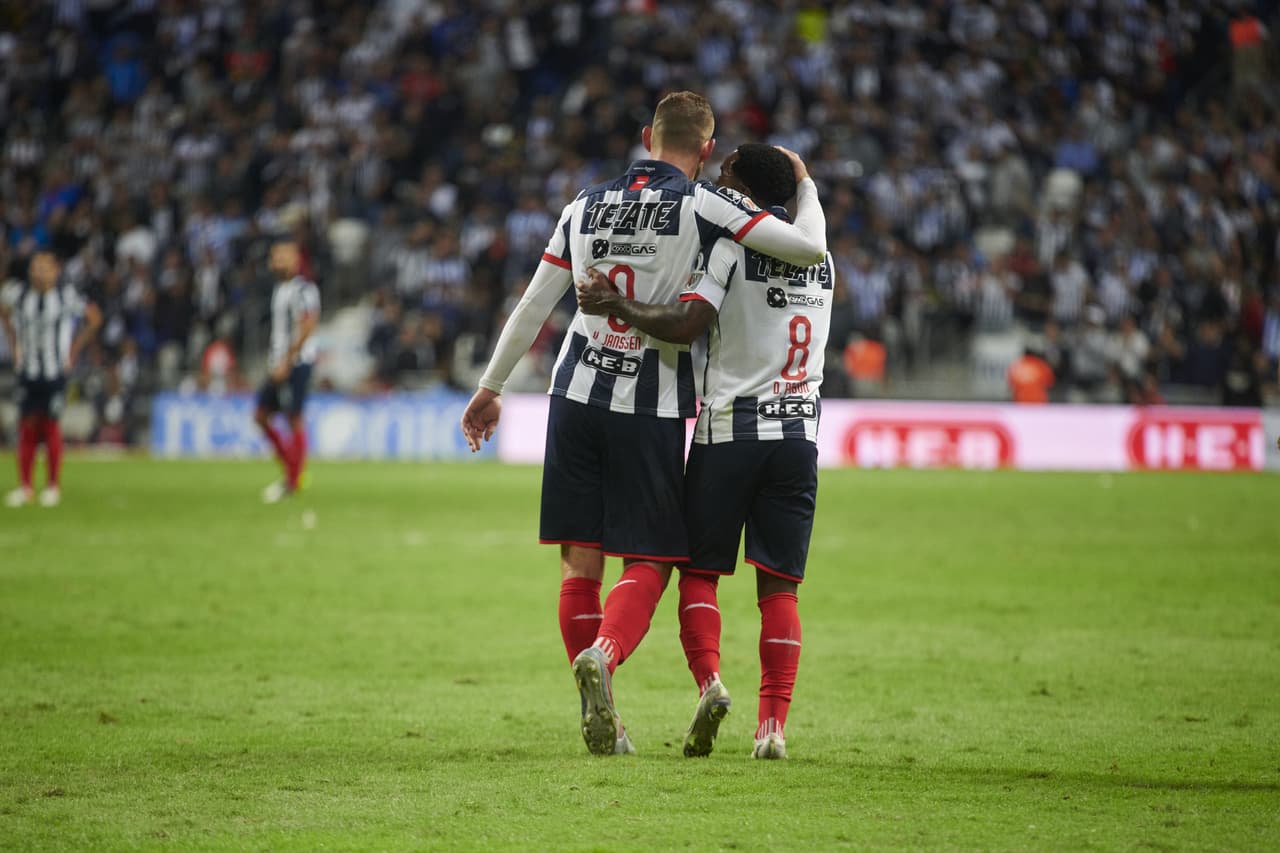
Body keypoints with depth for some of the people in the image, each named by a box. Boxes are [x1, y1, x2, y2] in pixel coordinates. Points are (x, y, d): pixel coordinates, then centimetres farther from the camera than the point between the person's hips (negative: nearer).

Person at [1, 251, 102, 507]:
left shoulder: (66, 296, -9)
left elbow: (94, 318, 3)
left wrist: (74, 350, 2)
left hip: (55, 372, -2)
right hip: (27, 371, 2)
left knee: (51, 427, 0)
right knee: (26, 427, 1)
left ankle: (53, 486, 11)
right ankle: (25, 486, 10)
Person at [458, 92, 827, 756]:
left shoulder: (586, 205, 9)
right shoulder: (701, 205, -5)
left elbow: (533, 306, 13)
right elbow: (808, 248, -9)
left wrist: (491, 388, 23)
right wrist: (804, 184, 11)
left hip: (576, 396, 4)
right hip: (652, 411, -4)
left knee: (580, 562, 8)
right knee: (648, 565, 2)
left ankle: (599, 721, 7)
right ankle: (603, 654, -27)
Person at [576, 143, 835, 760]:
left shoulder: (729, 246, -6)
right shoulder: (820, 259, 14)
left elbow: (687, 325, -17)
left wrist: (616, 306, -14)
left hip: (729, 430, -4)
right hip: (799, 433, 4)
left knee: (699, 571, 6)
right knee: (779, 586, 4)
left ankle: (709, 680, -16)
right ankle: (773, 723, -4)